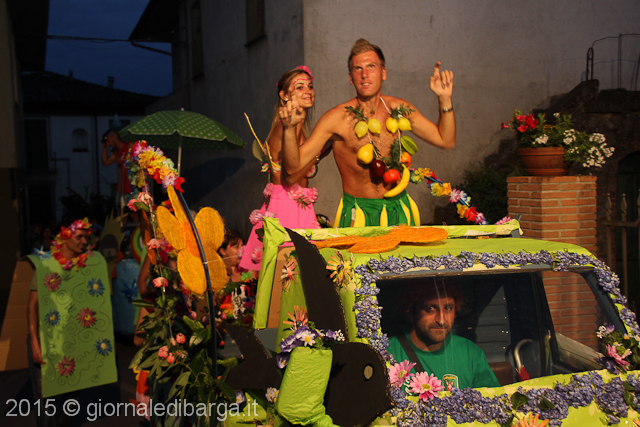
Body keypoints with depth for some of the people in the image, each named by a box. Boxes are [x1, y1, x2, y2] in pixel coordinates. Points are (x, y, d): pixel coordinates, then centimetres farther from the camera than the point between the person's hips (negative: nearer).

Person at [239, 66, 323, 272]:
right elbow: (290, 176, -18)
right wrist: (319, 148, -12)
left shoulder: (299, 128, 18)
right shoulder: (285, 126, -10)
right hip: (284, 209, -9)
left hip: (299, 209, 9)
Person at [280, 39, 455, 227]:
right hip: (358, 215, -3)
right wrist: (290, 128, -30)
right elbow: (293, 167, -14)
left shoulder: (400, 109, 0)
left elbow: (446, 141, 7)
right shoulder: (337, 118, -12)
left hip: (399, 210, 3)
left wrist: (445, 99, -5)